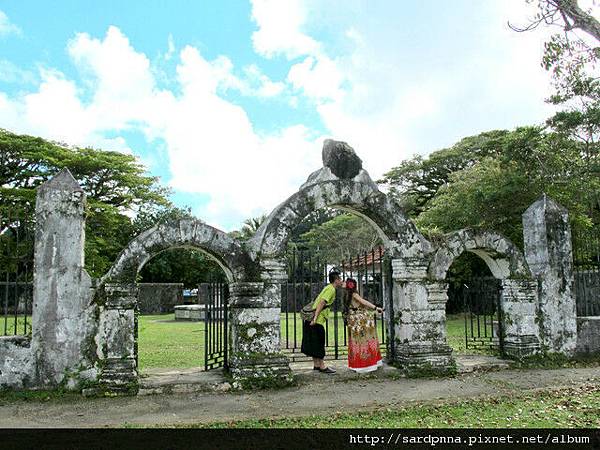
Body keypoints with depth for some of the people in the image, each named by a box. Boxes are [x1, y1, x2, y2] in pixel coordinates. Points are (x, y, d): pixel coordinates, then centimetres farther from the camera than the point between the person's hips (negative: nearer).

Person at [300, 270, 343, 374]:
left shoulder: (328, 288, 18)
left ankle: (316, 364, 22)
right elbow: (321, 303, -21)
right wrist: (315, 318, -26)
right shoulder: (331, 289, -12)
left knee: (314, 343, 14)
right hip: (317, 320, -10)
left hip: (316, 319, 10)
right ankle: (322, 366, 3)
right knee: (319, 343, -3)